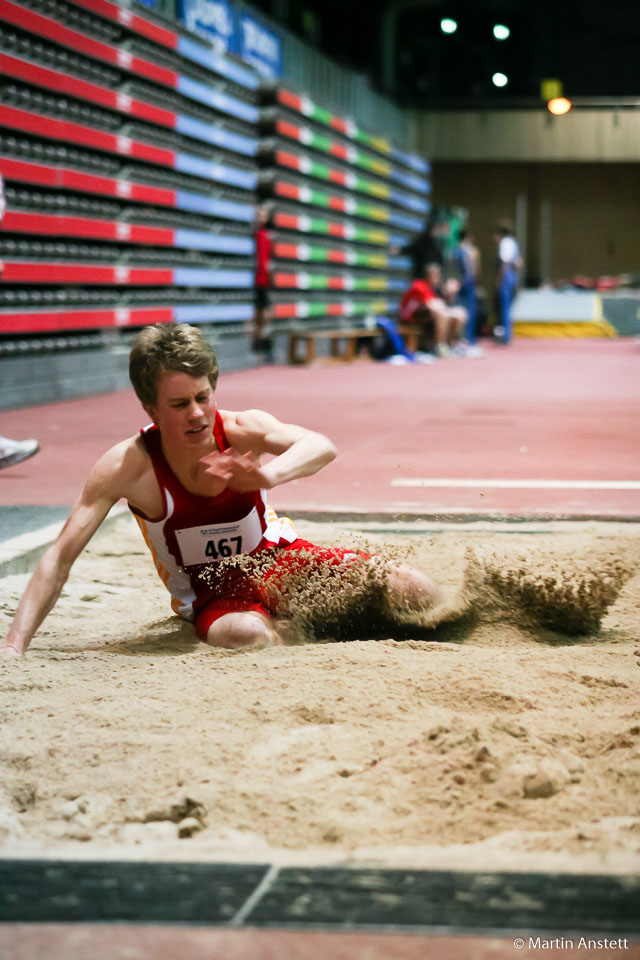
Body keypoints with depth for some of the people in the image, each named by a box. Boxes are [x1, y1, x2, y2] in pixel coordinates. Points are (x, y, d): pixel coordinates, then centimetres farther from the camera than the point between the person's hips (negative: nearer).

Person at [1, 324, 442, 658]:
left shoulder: (242, 430, -19)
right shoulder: (128, 467, -22)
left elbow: (321, 447, -37)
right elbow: (61, 556, -21)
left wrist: (268, 475, -59)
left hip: (281, 558, 2)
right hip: (214, 593, -2)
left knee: (413, 591, -14)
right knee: (249, 635, -40)